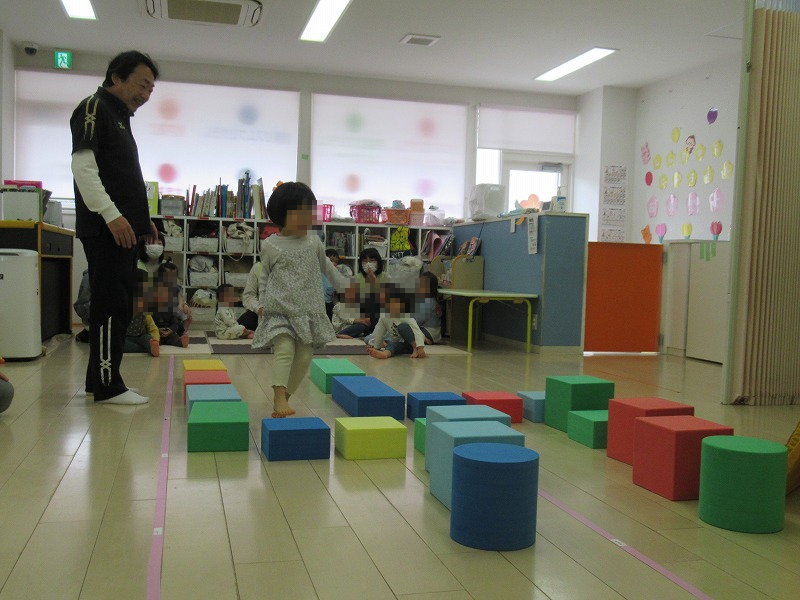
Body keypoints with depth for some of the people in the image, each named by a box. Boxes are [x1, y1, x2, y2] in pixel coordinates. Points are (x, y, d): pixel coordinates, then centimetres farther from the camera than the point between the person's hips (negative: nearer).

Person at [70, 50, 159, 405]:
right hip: (105, 228, -10)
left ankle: (100, 380, 19)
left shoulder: (120, 117, 23)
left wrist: (141, 218, 20)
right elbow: (82, 165, -17)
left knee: (117, 306, 11)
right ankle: (107, 386, -3)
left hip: (122, 229, 10)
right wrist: (111, 214, -23)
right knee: (111, 305, -8)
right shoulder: (94, 108, -5)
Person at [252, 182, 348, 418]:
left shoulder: (313, 242, 7)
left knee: (304, 356, 1)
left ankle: (284, 395, 15)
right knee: (285, 349, -23)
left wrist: (343, 285, 28)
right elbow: (264, 276, 9)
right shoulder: (270, 245, -1)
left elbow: (326, 266, 24)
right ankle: (280, 397, -27)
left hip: (310, 311, 4)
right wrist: (262, 304, 7)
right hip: (279, 310, -4)